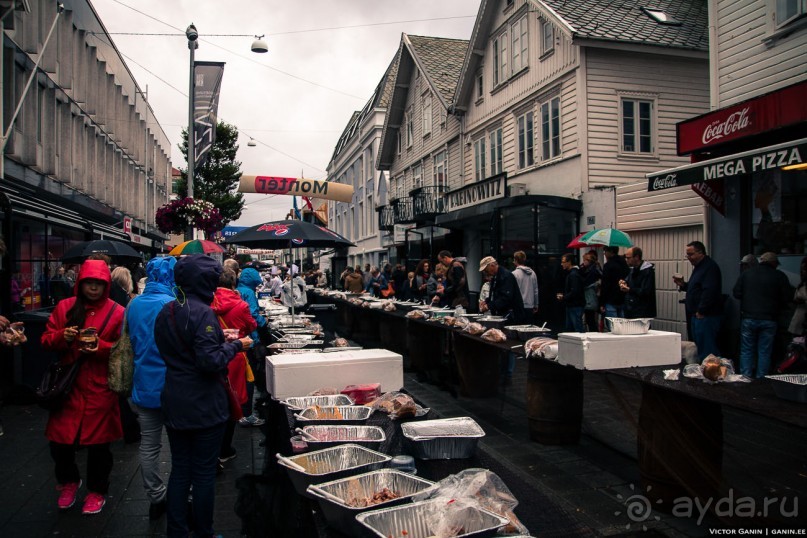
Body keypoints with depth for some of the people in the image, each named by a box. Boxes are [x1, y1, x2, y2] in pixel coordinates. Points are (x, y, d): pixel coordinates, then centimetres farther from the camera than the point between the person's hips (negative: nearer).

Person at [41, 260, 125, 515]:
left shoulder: (117, 312, -3)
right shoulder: (64, 307, 5)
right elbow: (47, 340, 8)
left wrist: (101, 347, -20)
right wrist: (62, 336, -13)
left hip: (100, 389, -2)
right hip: (67, 385, 3)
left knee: (98, 442, 7)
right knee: (59, 440, 5)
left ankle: (97, 491, 30)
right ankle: (68, 481, 36)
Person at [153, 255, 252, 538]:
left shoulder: (166, 312, 5)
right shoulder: (201, 313, -21)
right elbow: (210, 361, -26)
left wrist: (219, 336, 11)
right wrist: (235, 345, -10)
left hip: (174, 404, 8)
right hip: (204, 406, -7)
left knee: (179, 470, 17)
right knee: (204, 473, 7)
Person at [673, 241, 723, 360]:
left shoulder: (710, 267, -15)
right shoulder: (699, 267, 18)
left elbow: (709, 291, -25)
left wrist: (701, 312, -21)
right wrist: (683, 285, 9)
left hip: (706, 316, -11)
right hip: (697, 315, 11)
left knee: (706, 349, -8)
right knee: (698, 347, 14)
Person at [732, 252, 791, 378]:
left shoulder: (746, 274, 0)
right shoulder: (780, 276, -5)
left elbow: (737, 294, 0)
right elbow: (786, 298, -4)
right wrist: (776, 310, 15)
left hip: (748, 317, 1)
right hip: (769, 319, -1)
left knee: (746, 350, 9)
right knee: (764, 352, 7)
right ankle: (761, 381, 10)